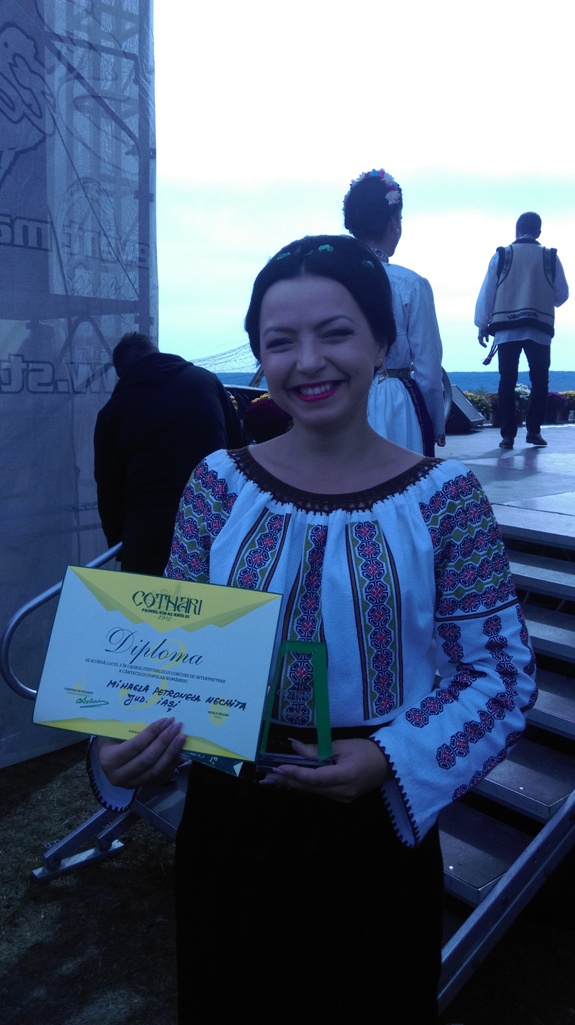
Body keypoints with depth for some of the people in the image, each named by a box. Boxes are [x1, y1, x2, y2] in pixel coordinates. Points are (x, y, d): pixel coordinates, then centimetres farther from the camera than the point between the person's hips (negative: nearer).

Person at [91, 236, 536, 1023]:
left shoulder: (444, 497, -11)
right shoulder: (219, 484, -6)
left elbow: (502, 673, -8)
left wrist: (390, 758, -21)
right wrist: (126, 737, -18)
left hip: (377, 828, -1)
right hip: (227, 820, 2)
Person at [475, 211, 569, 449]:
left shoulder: (502, 255, 6)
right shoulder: (550, 257, 7)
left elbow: (487, 292, 3)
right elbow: (562, 295, 10)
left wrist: (482, 326, 9)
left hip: (506, 329, 0)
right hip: (539, 329, 0)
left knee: (507, 381, 2)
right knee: (539, 380, 8)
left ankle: (508, 434, -3)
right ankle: (533, 430, 0)